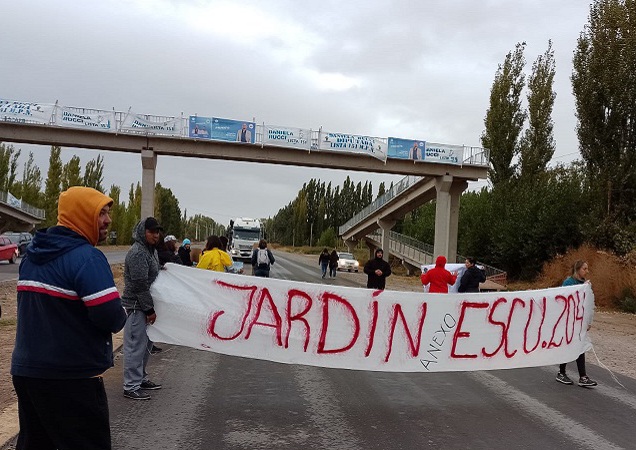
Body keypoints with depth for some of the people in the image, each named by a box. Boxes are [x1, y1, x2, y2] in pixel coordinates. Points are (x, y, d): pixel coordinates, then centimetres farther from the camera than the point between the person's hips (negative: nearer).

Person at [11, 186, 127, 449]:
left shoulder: (32, 254, 9)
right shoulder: (87, 257, -18)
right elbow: (112, 318, -24)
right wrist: (117, 319, -1)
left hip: (25, 370, 8)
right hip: (72, 378, -8)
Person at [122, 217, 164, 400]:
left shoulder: (151, 250, 15)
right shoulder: (138, 253, -18)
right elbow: (140, 285, -21)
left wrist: (150, 307, 19)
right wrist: (149, 309, -17)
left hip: (145, 306, 10)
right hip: (137, 307, -10)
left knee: (146, 344, 18)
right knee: (135, 346, -5)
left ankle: (141, 379, 31)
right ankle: (131, 387, 3)